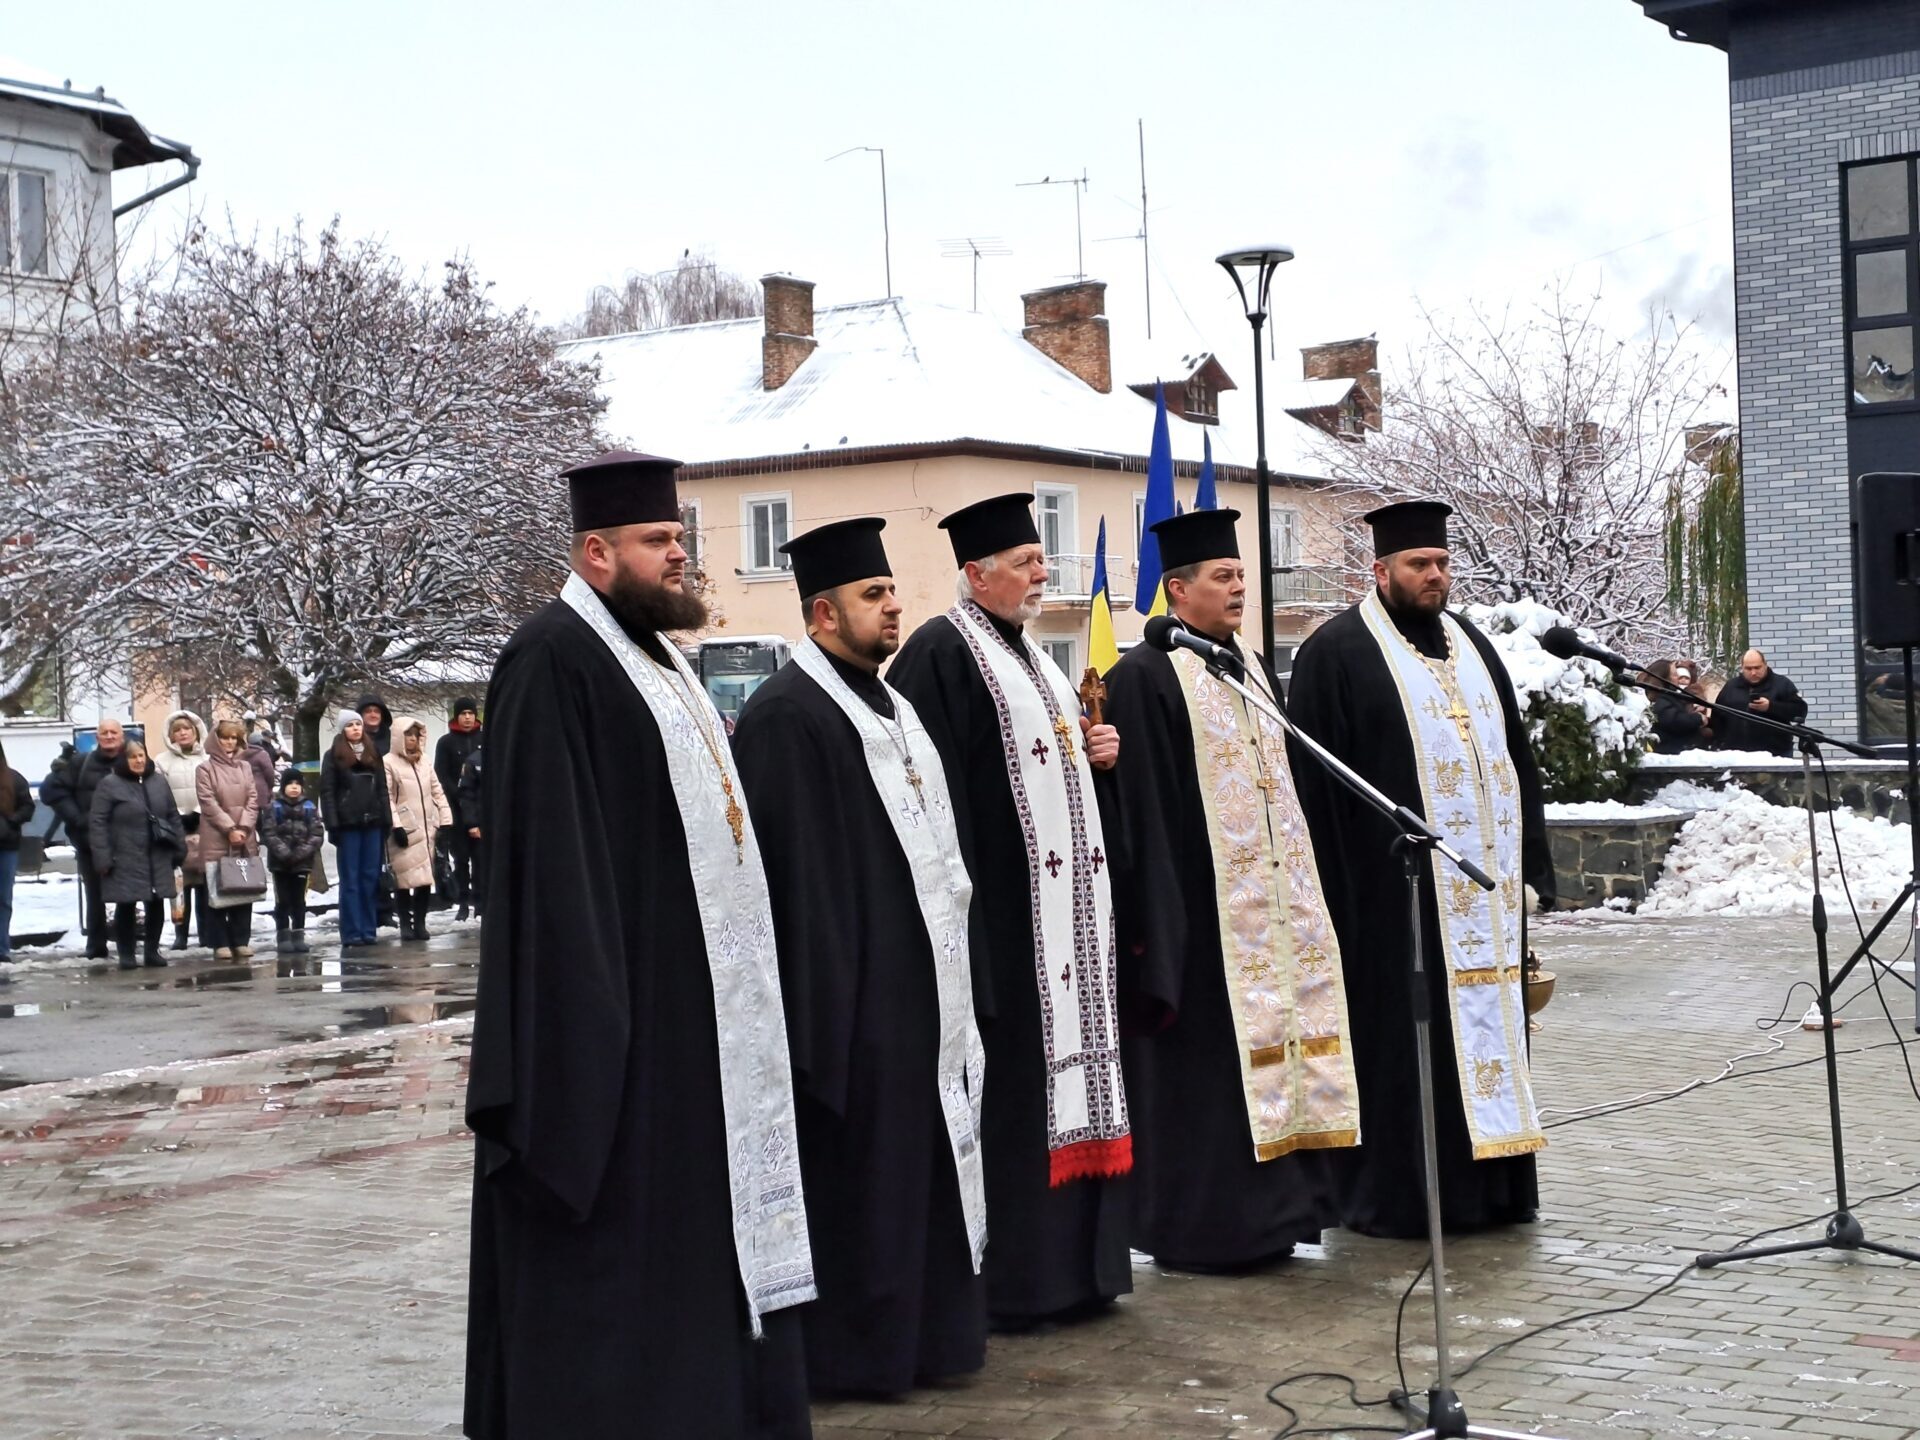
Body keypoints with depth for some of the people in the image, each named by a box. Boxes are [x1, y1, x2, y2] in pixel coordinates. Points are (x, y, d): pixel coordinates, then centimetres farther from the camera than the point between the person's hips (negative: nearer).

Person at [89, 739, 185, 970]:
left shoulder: (159, 782, 12)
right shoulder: (109, 785, -4)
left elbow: (173, 817, 16)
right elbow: (97, 822, -7)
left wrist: (179, 848, 11)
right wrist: (102, 858, -14)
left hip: (158, 858, 4)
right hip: (125, 860, -4)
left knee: (157, 905, 7)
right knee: (126, 907, 0)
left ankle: (152, 950, 19)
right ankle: (126, 955, 9)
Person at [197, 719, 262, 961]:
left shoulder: (245, 766, 12)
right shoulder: (206, 769, -1)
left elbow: (253, 799, 6)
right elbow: (209, 803, -8)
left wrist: (243, 827, -7)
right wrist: (230, 829, -14)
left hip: (245, 839, 4)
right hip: (216, 840, -4)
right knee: (218, 893, -3)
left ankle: (242, 941, 11)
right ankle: (221, 943, 0)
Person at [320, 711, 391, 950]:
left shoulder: (373, 753, 14)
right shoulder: (333, 756, 1)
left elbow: (382, 789, 13)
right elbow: (327, 792, -4)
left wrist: (387, 820, 5)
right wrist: (332, 825, -12)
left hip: (372, 823, 4)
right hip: (348, 824, -4)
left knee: (370, 878, 5)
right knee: (350, 879, -1)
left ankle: (369, 929, 10)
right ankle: (352, 932, 0)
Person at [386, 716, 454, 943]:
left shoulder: (424, 762, 15)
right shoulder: (389, 763, -3)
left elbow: (438, 793, 15)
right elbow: (386, 798, -10)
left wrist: (445, 821, 7)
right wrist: (395, 826, -16)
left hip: (426, 829, 5)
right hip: (404, 831, -5)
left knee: (425, 878, 3)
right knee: (404, 878, -5)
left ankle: (420, 922, 10)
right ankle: (406, 924, 2)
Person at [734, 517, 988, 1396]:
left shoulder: (890, 705, 16)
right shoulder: (787, 716, -12)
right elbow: (793, 873, -17)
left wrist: (953, 971, 16)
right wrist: (822, 1002, -21)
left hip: (920, 982, 9)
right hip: (851, 989, -9)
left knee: (923, 1156, 13)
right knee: (855, 1168, -2)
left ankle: (923, 1326, 22)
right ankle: (849, 1346, 9)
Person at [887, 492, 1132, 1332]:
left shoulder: (1031, 657, 19)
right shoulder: (942, 653, -10)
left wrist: (1096, 753, 9)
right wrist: (960, 895, -24)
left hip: (1068, 903, 9)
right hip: (1003, 910, -9)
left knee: (1069, 1066, 11)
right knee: (1010, 1086, -7)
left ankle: (1071, 1259, 19)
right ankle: (1008, 1276, 0)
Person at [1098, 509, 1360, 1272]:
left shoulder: (1252, 668, 16)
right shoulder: (1144, 676, -9)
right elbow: (1141, 809, -14)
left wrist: (1302, 897, 18)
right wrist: (1156, 922, -18)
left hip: (1270, 906, 8)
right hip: (1198, 913, -8)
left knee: (1270, 1048, 10)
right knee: (1204, 1067, -4)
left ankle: (1268, 1211, 19)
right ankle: (1201, 1227, 5)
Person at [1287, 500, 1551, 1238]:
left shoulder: (1471, 645, 17)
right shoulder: (1338, 651, -4)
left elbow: (1514, 753, 20)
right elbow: (1317, 779, -9)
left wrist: (1527, 857, 14)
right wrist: (1338, 886, -14)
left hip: (1483, 884, 7)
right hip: (1393, 888, -7)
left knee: (1484, 1026, 9)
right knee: (1401, 1037, -3)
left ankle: (1485, 1181, 18)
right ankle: (1394, 1192, 4)